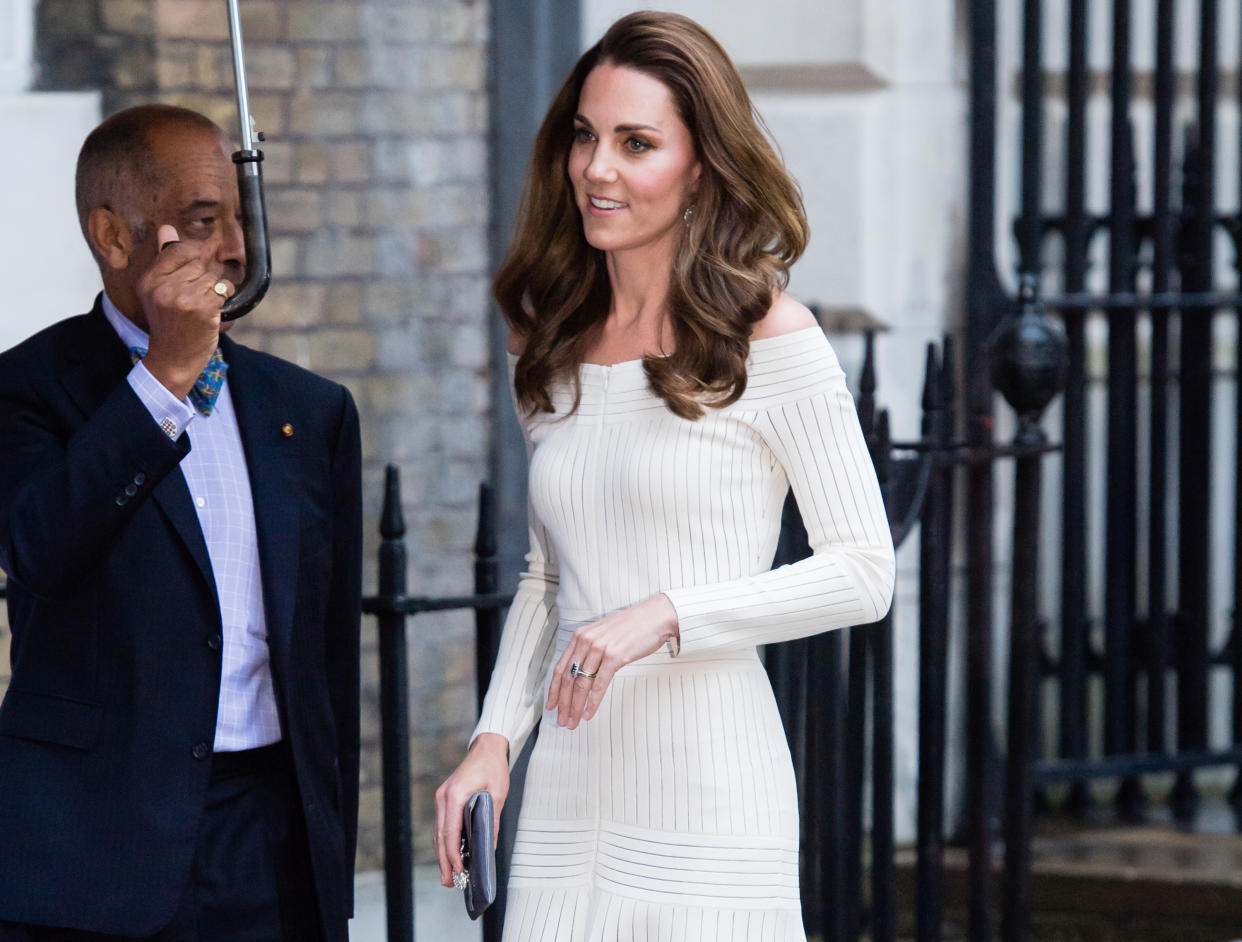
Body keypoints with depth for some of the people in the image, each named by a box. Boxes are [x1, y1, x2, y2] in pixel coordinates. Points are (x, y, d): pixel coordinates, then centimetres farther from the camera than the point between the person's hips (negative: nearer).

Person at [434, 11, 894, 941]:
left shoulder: (771, 340, -5)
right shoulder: (553, 353, 13)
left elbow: (862, 572, -6)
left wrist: (665, 616, -16)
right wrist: (494, 737, 6)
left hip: (710, 790, -5)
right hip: (569, 791, 5)